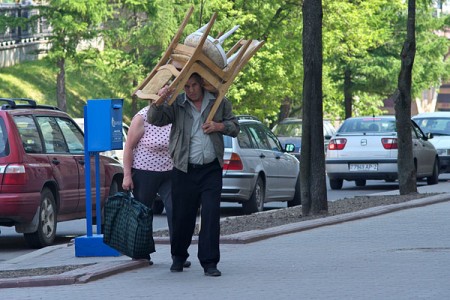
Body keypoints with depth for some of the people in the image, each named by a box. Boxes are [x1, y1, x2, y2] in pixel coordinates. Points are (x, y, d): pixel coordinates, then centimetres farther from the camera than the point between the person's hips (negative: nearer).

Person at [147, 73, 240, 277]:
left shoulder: (219, 103, 9)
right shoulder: (177, 105, 3)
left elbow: (235, 127, 16)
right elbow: (154, 119, -10)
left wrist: (219, 126, -5)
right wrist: (159, 101, -29)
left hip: (211, 169, 1)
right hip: (185, 170, 0)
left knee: (211, 215, -8)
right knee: (182, 216, 3)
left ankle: (209, 262, -4)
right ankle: (178, 257, 25)